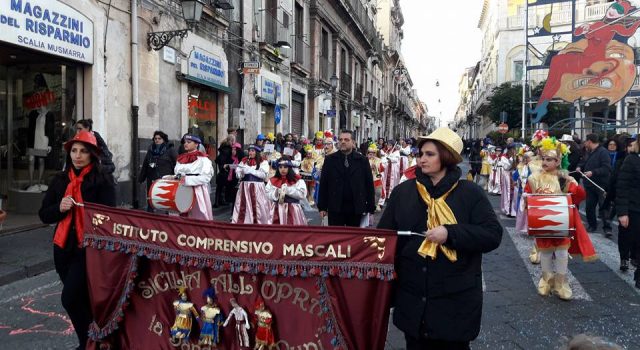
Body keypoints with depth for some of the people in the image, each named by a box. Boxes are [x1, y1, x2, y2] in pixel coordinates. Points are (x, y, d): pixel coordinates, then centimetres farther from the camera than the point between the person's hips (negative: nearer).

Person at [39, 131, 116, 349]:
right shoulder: (59, 180, 9)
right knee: (79, 299, 15)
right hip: (63, 247, 6)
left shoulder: (103, 180, -7)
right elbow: (44, 215, 9)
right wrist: (59, 208, -10)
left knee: (70, 298, -12)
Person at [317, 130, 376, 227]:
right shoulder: (330, 160, 5)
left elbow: (369, 185, 4)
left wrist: (371, 208, 1)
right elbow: (323, 184, 4)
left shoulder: (362, 160, 4)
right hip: (335, 208, 0)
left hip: (356, 209, 0)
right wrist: (322, 207, -1)